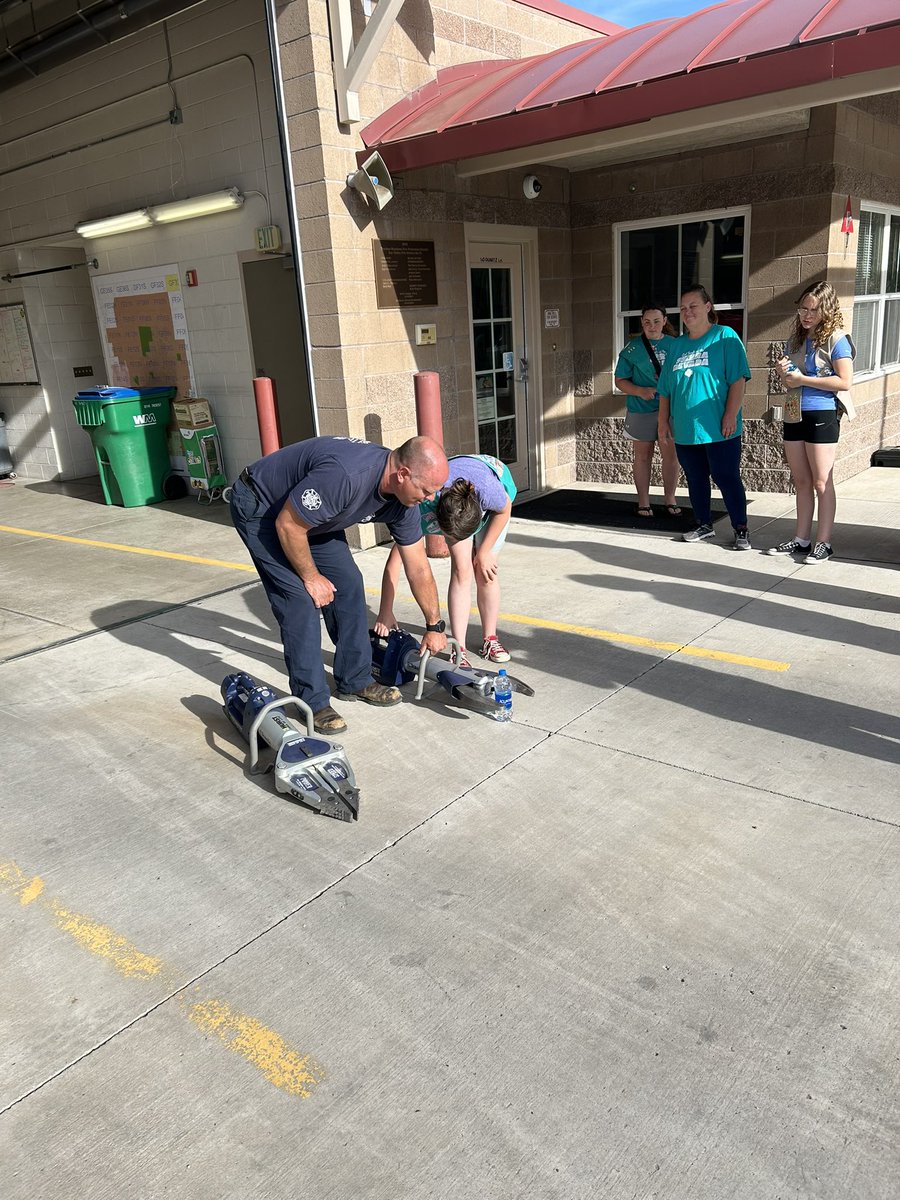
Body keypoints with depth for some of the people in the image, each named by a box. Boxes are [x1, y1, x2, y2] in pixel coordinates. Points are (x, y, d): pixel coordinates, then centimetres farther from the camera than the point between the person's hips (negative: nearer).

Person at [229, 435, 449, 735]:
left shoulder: (403, 499, -13)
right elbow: (287, 525, -28)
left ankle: (355, 680, 17)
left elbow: (418, 568, -1)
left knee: (348, 584, 3)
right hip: (261, 509, -8)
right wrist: (311, 577, -14)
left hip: (311, 513, 8)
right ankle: (312, 702, -2)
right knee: (301, 600, -14)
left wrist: (434, 626, 6)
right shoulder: (345, 476, -40)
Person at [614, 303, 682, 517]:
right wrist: (639, 391, -16)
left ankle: (669, 499, 14)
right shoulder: (632, 348, -1)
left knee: (671, 454, 0)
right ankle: (643, 502, 16)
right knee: (643, 456, 7)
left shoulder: (675, 345, 6)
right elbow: (620, 380, 0)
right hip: (641, 410, -1)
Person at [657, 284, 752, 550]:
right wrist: (664, 421, 10)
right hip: (684, 429, 6)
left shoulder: (725, 337, -2)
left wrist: (731, 416, -16)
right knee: (695, 480, 12)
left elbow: (738, 380, -10)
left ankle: (741, 529, 8)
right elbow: (665, 389, 16)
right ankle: (704, 525, 26)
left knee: (727, 479, -2)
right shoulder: (678, 344, 14)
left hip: (718, 429, -5)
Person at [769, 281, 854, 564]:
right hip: (793, 416, 7)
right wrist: (783, 373, -1)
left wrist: (803, 379, -16)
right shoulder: (795, 339, 12)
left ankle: (823, 543, 4)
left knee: (821, 483, -2)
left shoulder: (835, 339, -7)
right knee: (801, 482, 11)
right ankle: (802, 539, 18)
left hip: (821, 416, -7)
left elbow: (845, 381, -14)